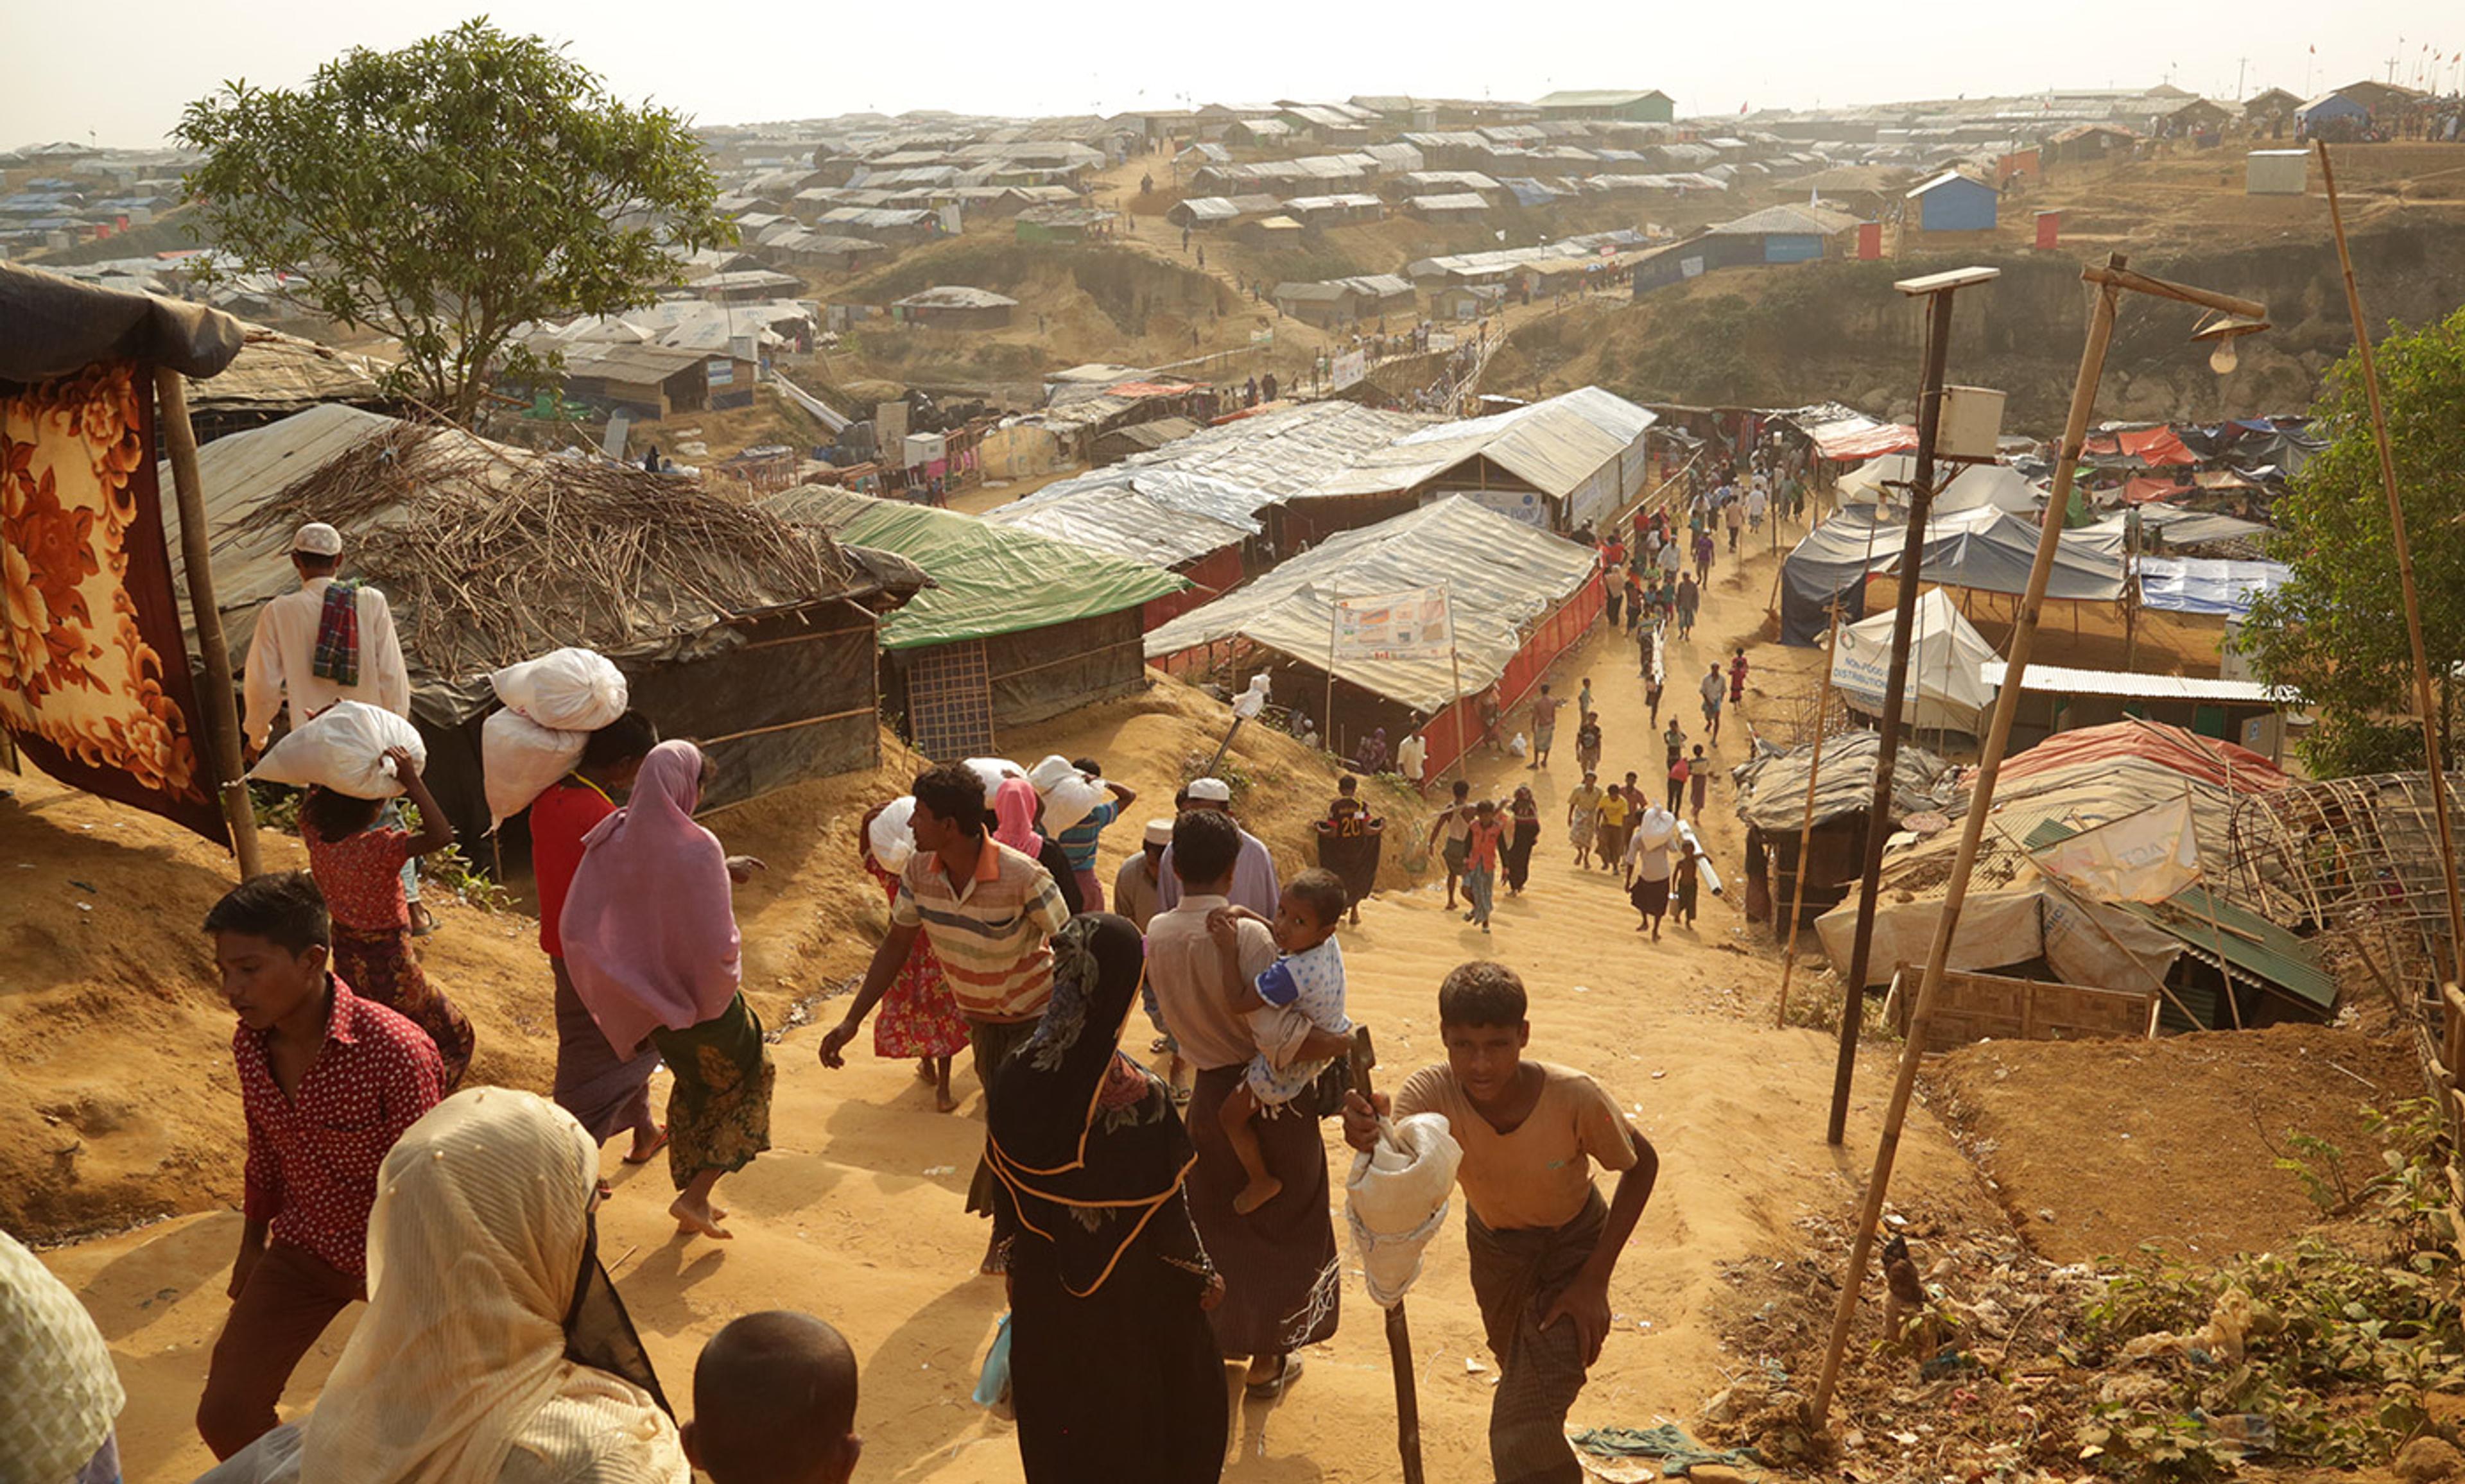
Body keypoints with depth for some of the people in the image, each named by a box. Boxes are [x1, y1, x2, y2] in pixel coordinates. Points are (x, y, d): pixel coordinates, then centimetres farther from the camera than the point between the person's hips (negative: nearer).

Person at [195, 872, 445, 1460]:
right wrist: (254, 1241, 17)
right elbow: (264, 1150, 7)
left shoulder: (394, 1051, -31)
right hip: (302, 1250, 5)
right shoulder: (249, 1043, -11)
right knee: (225, 1416, 1)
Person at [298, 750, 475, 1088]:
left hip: (345, 956, 7)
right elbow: (441, 836, -42)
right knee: (454, 1038, 10)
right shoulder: (379, 848, -31)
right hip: (389, 964, -7)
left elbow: (309, 794, 10)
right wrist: (412, 780, -39)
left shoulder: (315, 834, -10)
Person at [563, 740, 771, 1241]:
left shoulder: (611, 841, -9)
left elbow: (575, 928, -6)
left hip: (651, 1004, 6)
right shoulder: (697, 849, -26)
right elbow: (717, 943, -26)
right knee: (749, 1083, 20)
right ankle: (696, 1195, 11)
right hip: (703, 1000, -6)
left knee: (692, 1087, 28)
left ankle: (692, 1203, 37)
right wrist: (726, 985, -5)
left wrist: (620, 992, 5)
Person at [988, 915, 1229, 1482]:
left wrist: (1014, 1255, 13)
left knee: (1055, 1401, 27)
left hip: (1045, 1283, 4)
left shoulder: (1017, 1077, -19)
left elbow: (1004, 1190, -5)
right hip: (1129, 1295, -4)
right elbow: (1166, 1211, -20)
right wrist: (1204, 1276, -3)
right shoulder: (1137, 1099, -32)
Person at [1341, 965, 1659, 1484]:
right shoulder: (1431, 1093, -32)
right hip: (1494, 1242, 3)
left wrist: (1595, 1280, -20)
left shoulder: (1575, 1097, -35)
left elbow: (1642, 1164, -16)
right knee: (1517, 1368, 29)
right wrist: (1370, 1139, -73)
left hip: (1572, 1246, -3)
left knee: (1523, 1440, -15)